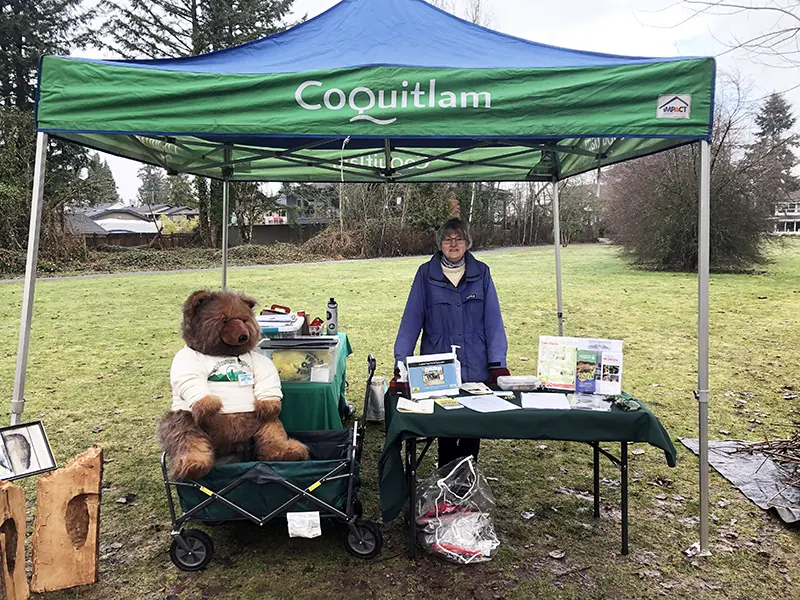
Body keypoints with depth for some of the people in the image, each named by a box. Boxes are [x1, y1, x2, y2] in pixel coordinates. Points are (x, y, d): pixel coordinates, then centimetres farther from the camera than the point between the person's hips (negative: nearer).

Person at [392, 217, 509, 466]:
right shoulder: (426, 274, 0)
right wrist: (401, 366, -10)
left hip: (476, 370, 1)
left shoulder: (481, 273, 3)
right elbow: (411, 321, -3)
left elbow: (493, 321, 0)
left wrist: (498, 364, -8)